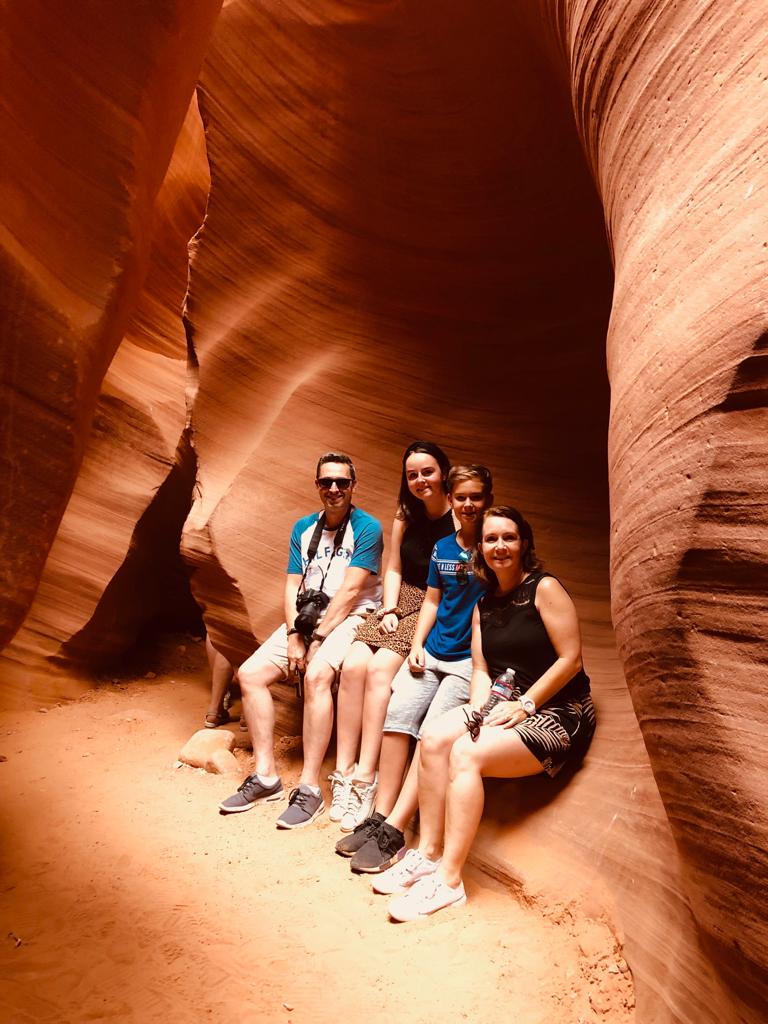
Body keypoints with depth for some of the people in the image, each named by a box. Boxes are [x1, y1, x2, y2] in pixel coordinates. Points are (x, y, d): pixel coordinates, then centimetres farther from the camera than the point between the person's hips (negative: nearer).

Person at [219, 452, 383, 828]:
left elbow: (349, 590, -14)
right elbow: (292, 588, 7)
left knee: (316, 676, -33)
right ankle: (265, 776, 1)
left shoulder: (367, 528, -7)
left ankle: (309, 789, -24)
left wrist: (318, 638, -17)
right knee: (250, 674, -7)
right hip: (307, 619, 7)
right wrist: (294, 636, -8)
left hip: (350, 618, -7)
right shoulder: (303, 528, 11)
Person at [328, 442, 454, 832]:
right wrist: (389, 609, -1)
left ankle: (365, 778, -25)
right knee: (353, 665, -20)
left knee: (380, 668, -28)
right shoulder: (406, 515, 14)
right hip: (402, 605, 5)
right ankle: (343, 773, -16)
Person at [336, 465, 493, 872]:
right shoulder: (442, 549, 13)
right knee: (397, 713, -16)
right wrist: (416, 645, 3)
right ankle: (380, 816, -11)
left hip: (471, 659, -5)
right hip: (432, 652, 5)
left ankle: (393, 832, -20)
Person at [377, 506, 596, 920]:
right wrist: (480, 710, -11)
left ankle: (449, 881, -19)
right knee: (434, 737, -18)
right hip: (506, 706, 7)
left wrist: (524, 705, -15)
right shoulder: (484, 605, 13)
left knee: (467, 753, -27)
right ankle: (428, 854, -9)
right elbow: (481, 669, 8)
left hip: (559, 714, -6)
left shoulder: (544, 588, -8)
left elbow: (570, 659, -13)